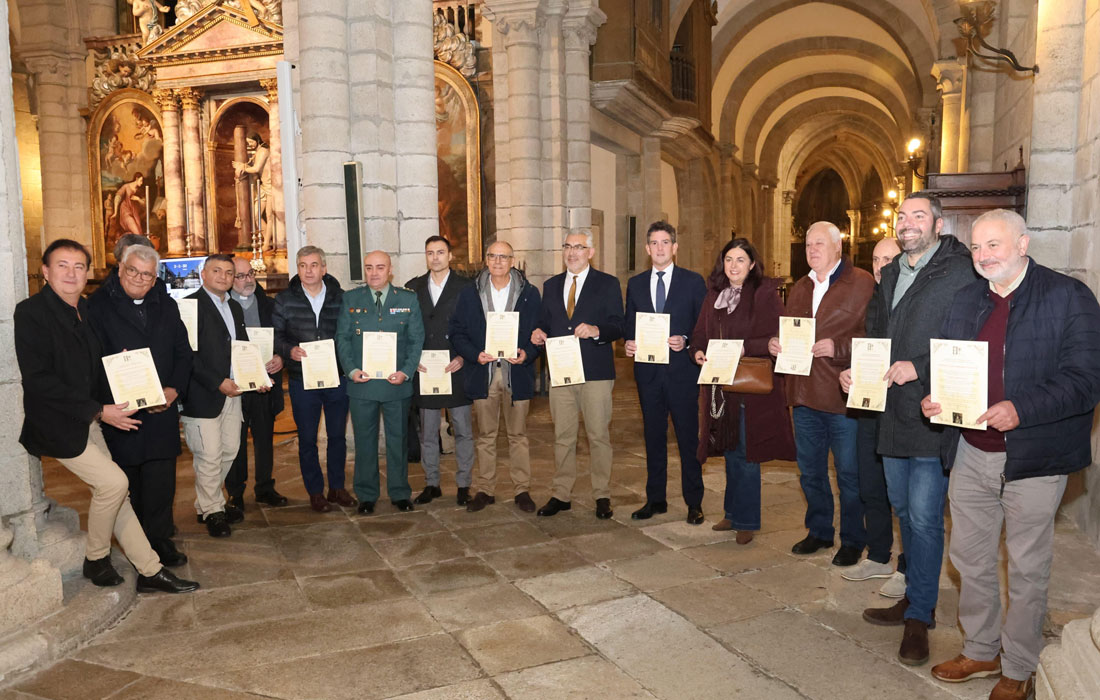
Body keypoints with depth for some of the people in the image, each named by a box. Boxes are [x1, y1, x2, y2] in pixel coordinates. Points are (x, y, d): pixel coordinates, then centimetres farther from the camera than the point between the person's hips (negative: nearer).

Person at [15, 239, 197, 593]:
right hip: (55, 424, -7)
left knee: (113, 492, 7)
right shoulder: (31, 312, -13)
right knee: (113, 482, -13)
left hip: (87, 420, 7)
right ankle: (96, 560, 11)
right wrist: (99, 410, -20)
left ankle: (151, 571, 12)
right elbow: (38, 380, -19)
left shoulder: (85, 310, 10)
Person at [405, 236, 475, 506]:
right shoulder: (413, 288, 9)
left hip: (457, 369, -2)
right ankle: (431, 484, 22)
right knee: (427, 432, 10)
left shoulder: (466, 286, 1)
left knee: (463, 431, 4)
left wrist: (463, 358, -12)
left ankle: (464, 485, 15)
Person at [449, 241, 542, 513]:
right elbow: (457, 332, 5)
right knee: (485, 436, 9)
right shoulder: (469, 293, 6)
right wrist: (475, 355, -11)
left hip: (517, 374, -1)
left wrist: (528, 353, -14)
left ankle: (522, 490, 17)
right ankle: (485, 490, 19)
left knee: (518, 435, 7)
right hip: (483, 374, 1)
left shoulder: (529, 293, 4)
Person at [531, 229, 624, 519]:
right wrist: (539, 334, -6)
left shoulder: (608, 284, 2)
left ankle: (602, 495, 13)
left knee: (598, 435, 2)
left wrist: (596, 330, -24)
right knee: (562, 436, 10)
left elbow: (617, 327, -5)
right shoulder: (551, 285, 15)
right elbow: (545, 324, 17)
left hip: (596, 372, -4)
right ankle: (561, 495, 19)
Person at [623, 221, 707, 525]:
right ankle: (655, 499, 23)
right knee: (653, 437, 11)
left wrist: (686, 341, -17)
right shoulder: (635, 284, 11)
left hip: (682, 370, -3)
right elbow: (630, 326, 14)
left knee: (689, 437, 2)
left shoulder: (693, 281, 1)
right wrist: (629, 343, -6)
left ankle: (694, 503, 14)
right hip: (648, 371, 3)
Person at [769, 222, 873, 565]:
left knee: (849, 474, 6)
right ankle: (819, 531, 33)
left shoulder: (863, 284, -7)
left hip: (843, 395, -7)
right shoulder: (800, 288, 15)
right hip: (804, 394, 7)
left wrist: (837, 348, -24)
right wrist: (775, 343, 2)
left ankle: (852, 540, 22)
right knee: (810, 472, 17)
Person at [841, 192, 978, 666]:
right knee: (903, 508, 18)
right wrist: (854, 368, 5)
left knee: (923, 516, -3)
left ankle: (919, 616, 12)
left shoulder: (959, 272, -11)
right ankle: (916, 597, 34)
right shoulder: (890, 275, 14)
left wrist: (918, 368, -24)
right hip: (893, 413, 8)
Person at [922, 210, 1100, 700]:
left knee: (1027, 569, 9)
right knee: (970, 559, 16)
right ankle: (981, 651, 35)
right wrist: (934, 398, -5)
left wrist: (1022, 410, -28)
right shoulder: (965, 301, 9)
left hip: (1033, 458, -5)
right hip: (971, 454, 6)